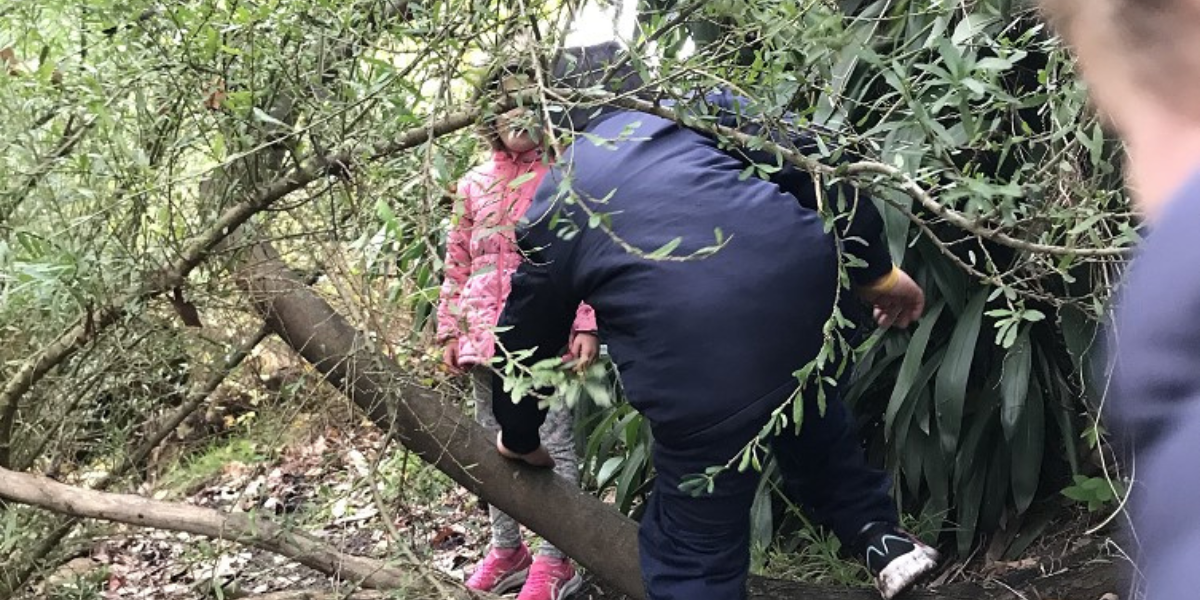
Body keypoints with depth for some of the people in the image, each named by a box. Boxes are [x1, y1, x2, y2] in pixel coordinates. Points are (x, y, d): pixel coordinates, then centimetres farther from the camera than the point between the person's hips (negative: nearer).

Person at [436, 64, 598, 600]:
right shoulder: (473, 185, 14)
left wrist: (588, 324, -13)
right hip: (485, 332, 6)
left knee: (553, 443, -3)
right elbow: (458, 262, 17)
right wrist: (449, 327, 11)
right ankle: (506, 550, 23)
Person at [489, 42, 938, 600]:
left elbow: (527, 336, 28)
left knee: (694, 550, 14)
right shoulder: (698, 104, 21)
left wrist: (520, 437, 44)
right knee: (810, 420, 38)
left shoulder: (553, 202, 20)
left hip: (703, 372, -3)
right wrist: (877, 268, 17)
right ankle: (882, 538, 39)